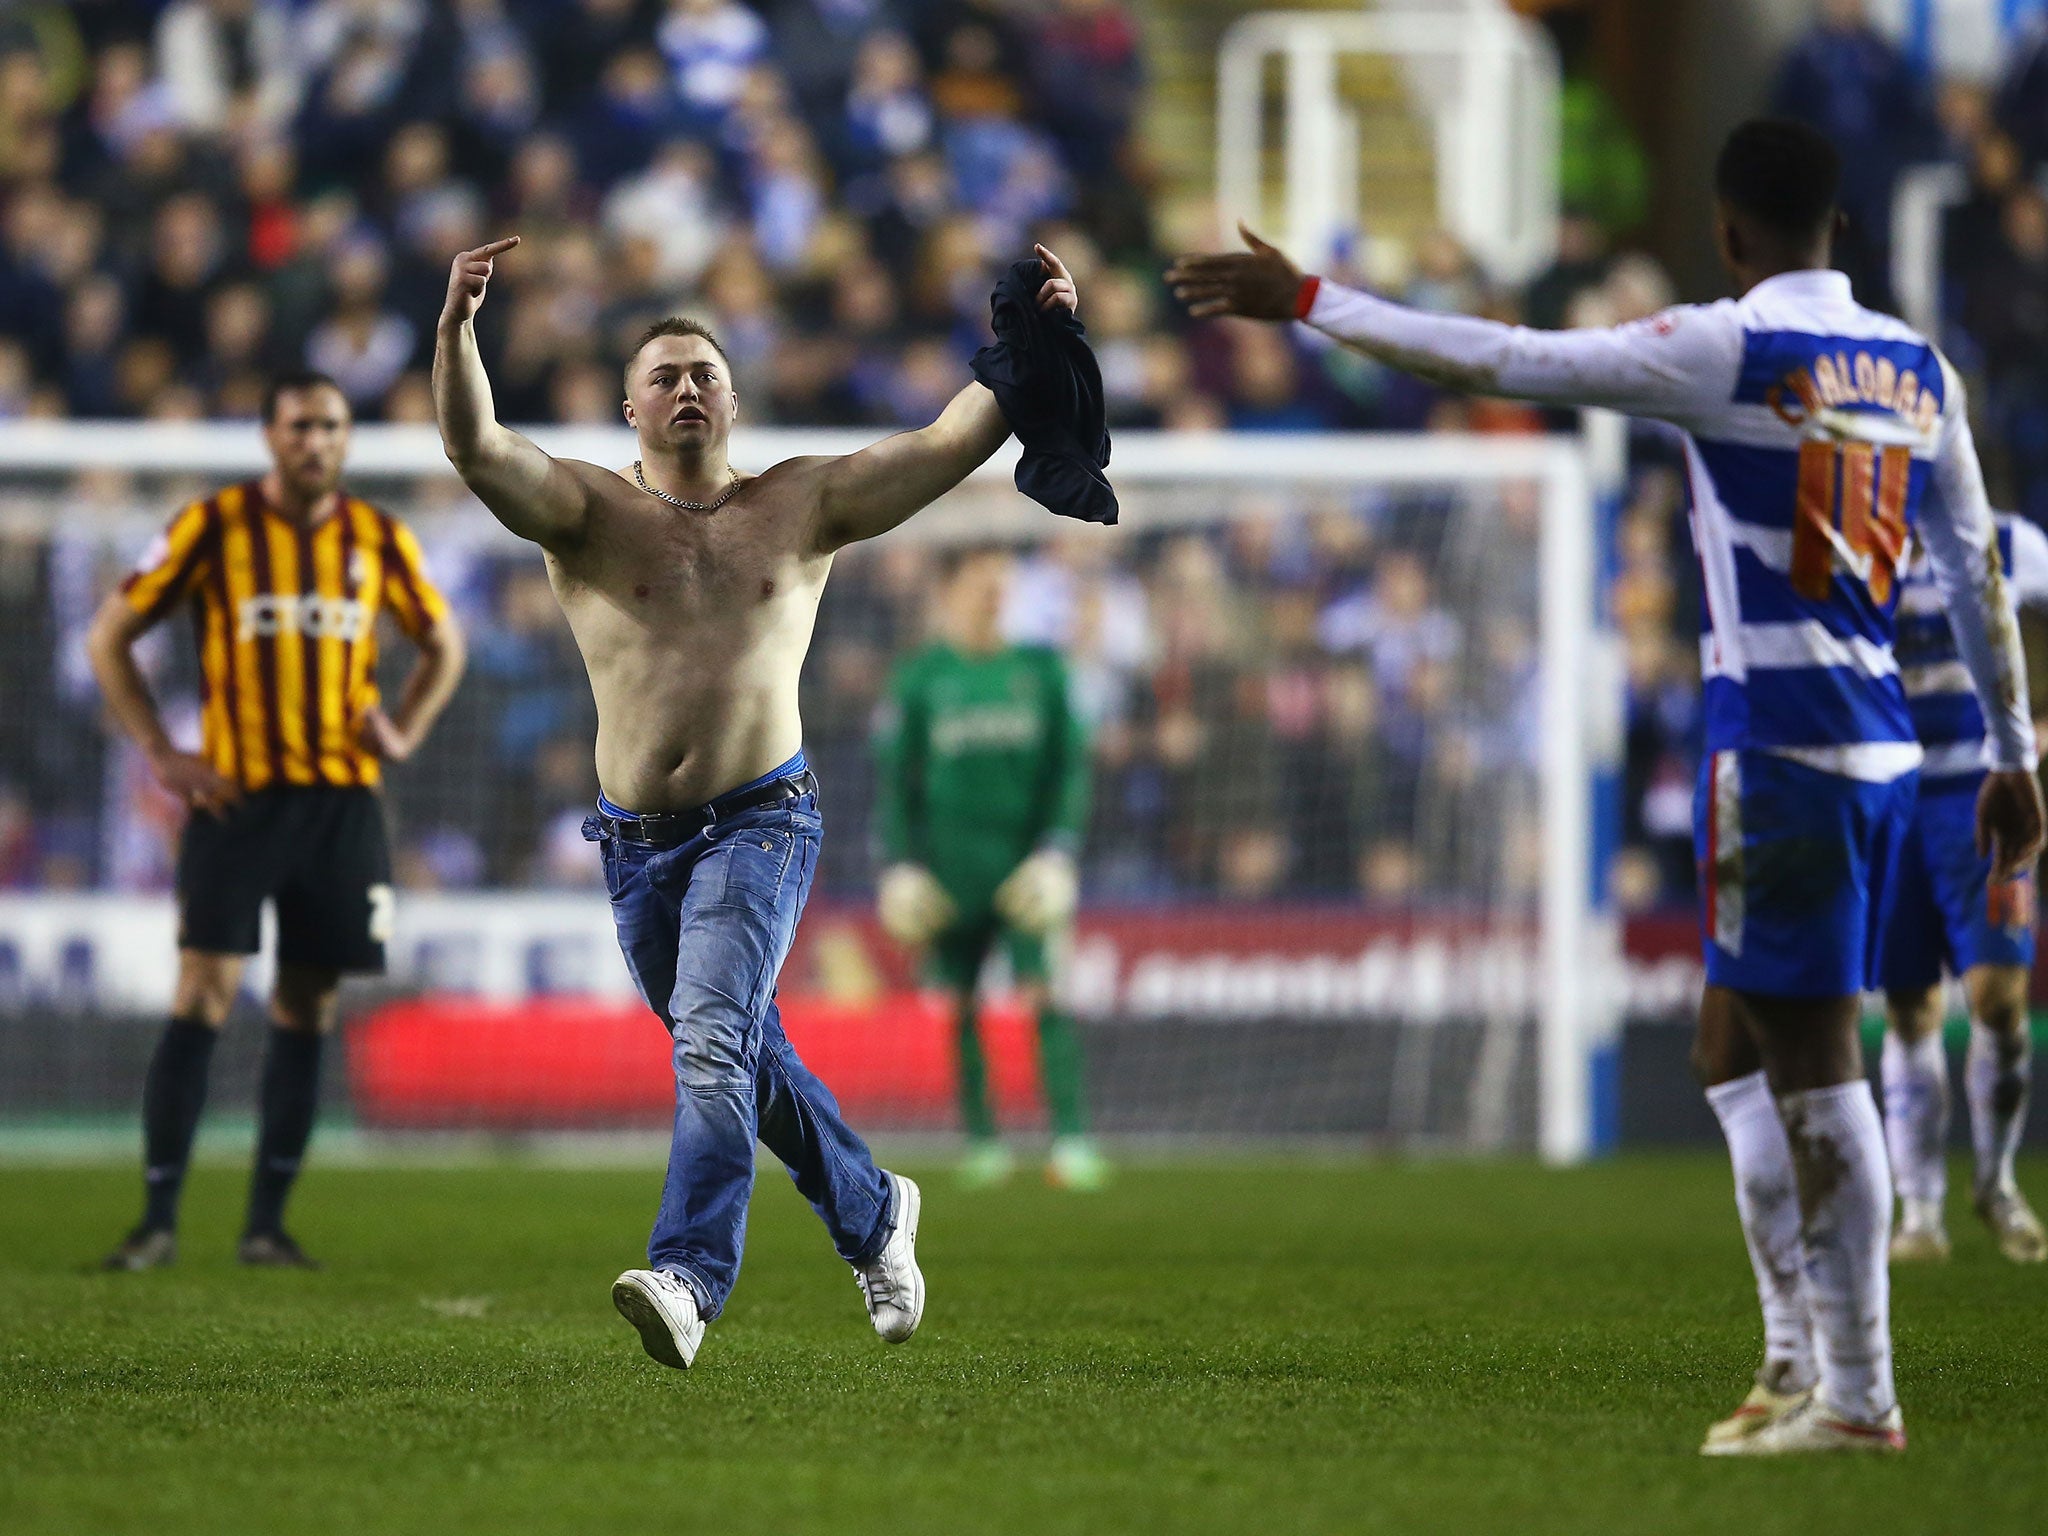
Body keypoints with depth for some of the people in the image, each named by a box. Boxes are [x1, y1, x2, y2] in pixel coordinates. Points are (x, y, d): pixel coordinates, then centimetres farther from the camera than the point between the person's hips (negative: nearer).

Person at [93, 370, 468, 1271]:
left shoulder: (380, 542, 7)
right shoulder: (211, 529, -2)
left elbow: (443, 644, 23)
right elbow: (109, 637, 3)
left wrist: (403, 733, 7)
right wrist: (159, 754, -5)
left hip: (342, 800, 4)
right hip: (236, 794, -3)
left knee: (307, 1011, 4)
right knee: (204, 995, -12)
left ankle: (267, 1224, 11)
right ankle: (158, 1221, -10)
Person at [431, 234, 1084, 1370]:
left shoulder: (803, 503, 6)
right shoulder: (586, 509, 3)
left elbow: (954, 440, 2)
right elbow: (474, 447, -15)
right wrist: (456, 327, -31)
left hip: (760, 821, -3)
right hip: (636, 842, 3)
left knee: (712, 1040, -23)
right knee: (747, 1064, 17)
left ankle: (688, 1278, -36)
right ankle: (874, 1214, 40)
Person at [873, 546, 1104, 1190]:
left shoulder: (1039, 667, 6)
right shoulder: (919, 677, 3)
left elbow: (1069, 764, 7)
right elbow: (896, 777, 5)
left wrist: (1059, 848, -3)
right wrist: (900, 865, -1)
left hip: (1027, 863, 0)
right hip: (949, 864, 0)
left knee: (1045, 995, -11)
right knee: (960, 1007, 2)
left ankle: (1070, 1143, -16)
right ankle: (981, 1141, 12)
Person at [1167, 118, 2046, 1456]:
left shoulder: (1733, 351, -11)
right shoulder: (1916, 368, 11)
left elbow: (1499, 363, -10)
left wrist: (1306, 301, -3)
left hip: (1780, 745, -8)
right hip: (1879, 741, 8)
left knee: (1815, 1068, -5)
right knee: (1741, 1055, 16)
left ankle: (1858, 1397, -4)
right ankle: (1798, 1365, 17)